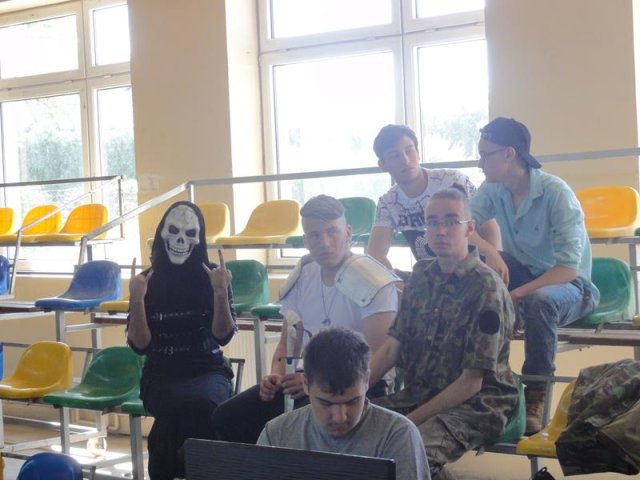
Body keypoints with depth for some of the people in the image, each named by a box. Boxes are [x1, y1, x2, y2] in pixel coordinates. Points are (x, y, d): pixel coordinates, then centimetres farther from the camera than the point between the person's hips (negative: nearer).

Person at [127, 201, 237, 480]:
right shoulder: (148, 280, 1)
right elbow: (139, 345, -2)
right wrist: (137, 299, -15)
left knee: (205, 403, -35)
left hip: (208, 370, 0)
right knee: (181, 403, -35)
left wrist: (221, 292, -18)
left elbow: (223, 336, -5)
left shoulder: (212, 276, 1)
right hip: (161, 375, 0)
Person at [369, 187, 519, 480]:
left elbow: (471, 382, -15)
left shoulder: (486, 289, -14)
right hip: (418, 393, 6)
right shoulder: (421, 275, 7)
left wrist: (411, 420, -17)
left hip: (476, 404, -6)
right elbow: (391, 347, 6)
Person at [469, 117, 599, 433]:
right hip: (524, 274, 6)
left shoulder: (556, 193, -23)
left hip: (569, 285, -6)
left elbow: (569, 268, -28)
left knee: (539, 300, -40)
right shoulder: (493, 190, -5)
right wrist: (488, 251, -35)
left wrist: (517, 294, -38)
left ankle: (536, 395, -26)